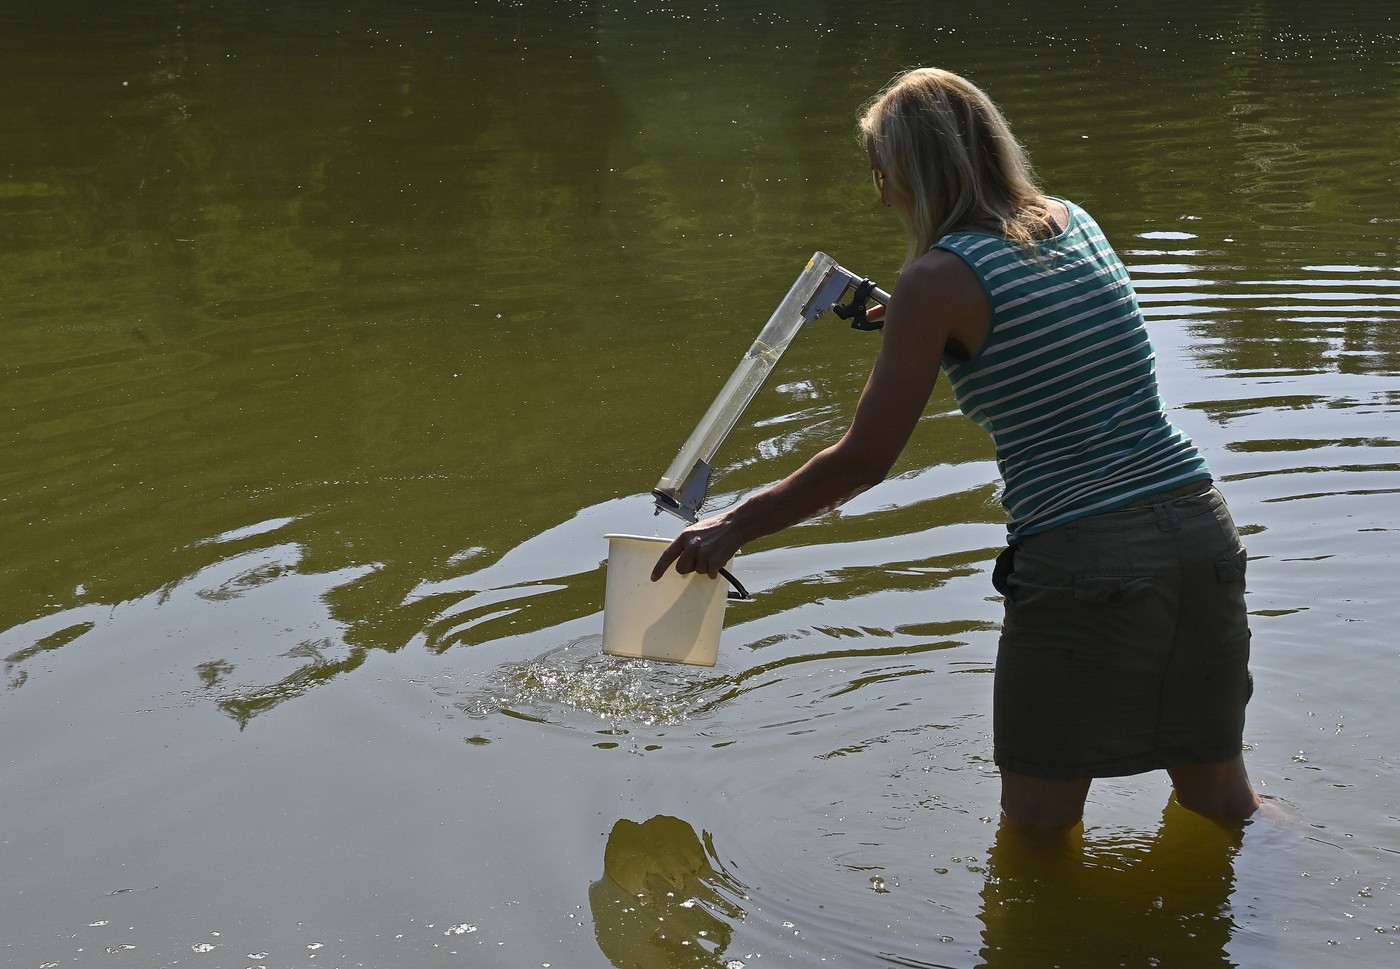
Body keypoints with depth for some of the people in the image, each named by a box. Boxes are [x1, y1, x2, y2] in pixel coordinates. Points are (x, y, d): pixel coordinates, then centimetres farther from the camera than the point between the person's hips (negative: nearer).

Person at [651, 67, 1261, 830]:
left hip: (1082, 565, -6)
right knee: (1221, 804, 19)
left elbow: (865, 460, -5)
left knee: (1036, 831, 9)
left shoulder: (939, 279, -9)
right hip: (1200, 536, 7)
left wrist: (735, 526, 6)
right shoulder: (1076, 223, 10)